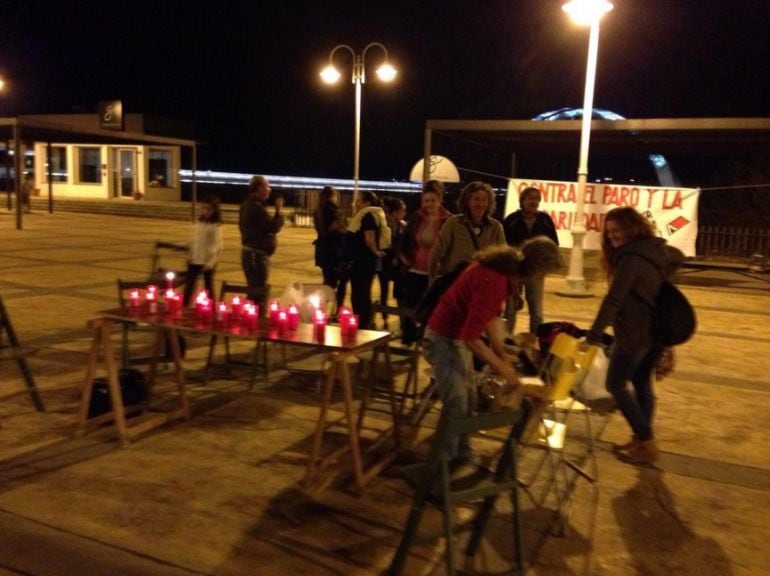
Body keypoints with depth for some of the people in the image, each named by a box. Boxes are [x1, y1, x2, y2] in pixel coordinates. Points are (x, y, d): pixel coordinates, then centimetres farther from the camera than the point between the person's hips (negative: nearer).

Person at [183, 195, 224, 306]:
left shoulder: (216, 226, -12)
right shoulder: (199, 222, 7)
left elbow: (218, 245, -17)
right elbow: (194, 241, 15)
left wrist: (211, 262, -23)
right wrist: (191, 255, 14)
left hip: (208, 261, -6)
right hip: (195, 260, 6)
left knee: (208, 286, 4)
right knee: (189, 284, 11)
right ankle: (184, 306, 22)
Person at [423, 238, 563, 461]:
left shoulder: (504, 266, -3)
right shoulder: (494, 280, -33)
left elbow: (492, 315, 6)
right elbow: (471, 337, -32)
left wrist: (501, 353, 1)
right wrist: (502, 368, -22)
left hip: (458, 334, 10)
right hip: (446, 337, -10)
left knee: (465, 401, 19)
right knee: (456, 407, -3)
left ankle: (462, 456, 34)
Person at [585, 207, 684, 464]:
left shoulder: (631, 258, -21)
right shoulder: (656, 249, 7)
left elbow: (613, 300, -27)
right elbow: (678, 257, 30)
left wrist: (593, 335, -27)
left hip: (636, 332, -9)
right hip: (658, 329, 9)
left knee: (616, 384, 3)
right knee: (642, 381, 18)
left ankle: (646, 442, 4)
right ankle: (643, 439, 25)